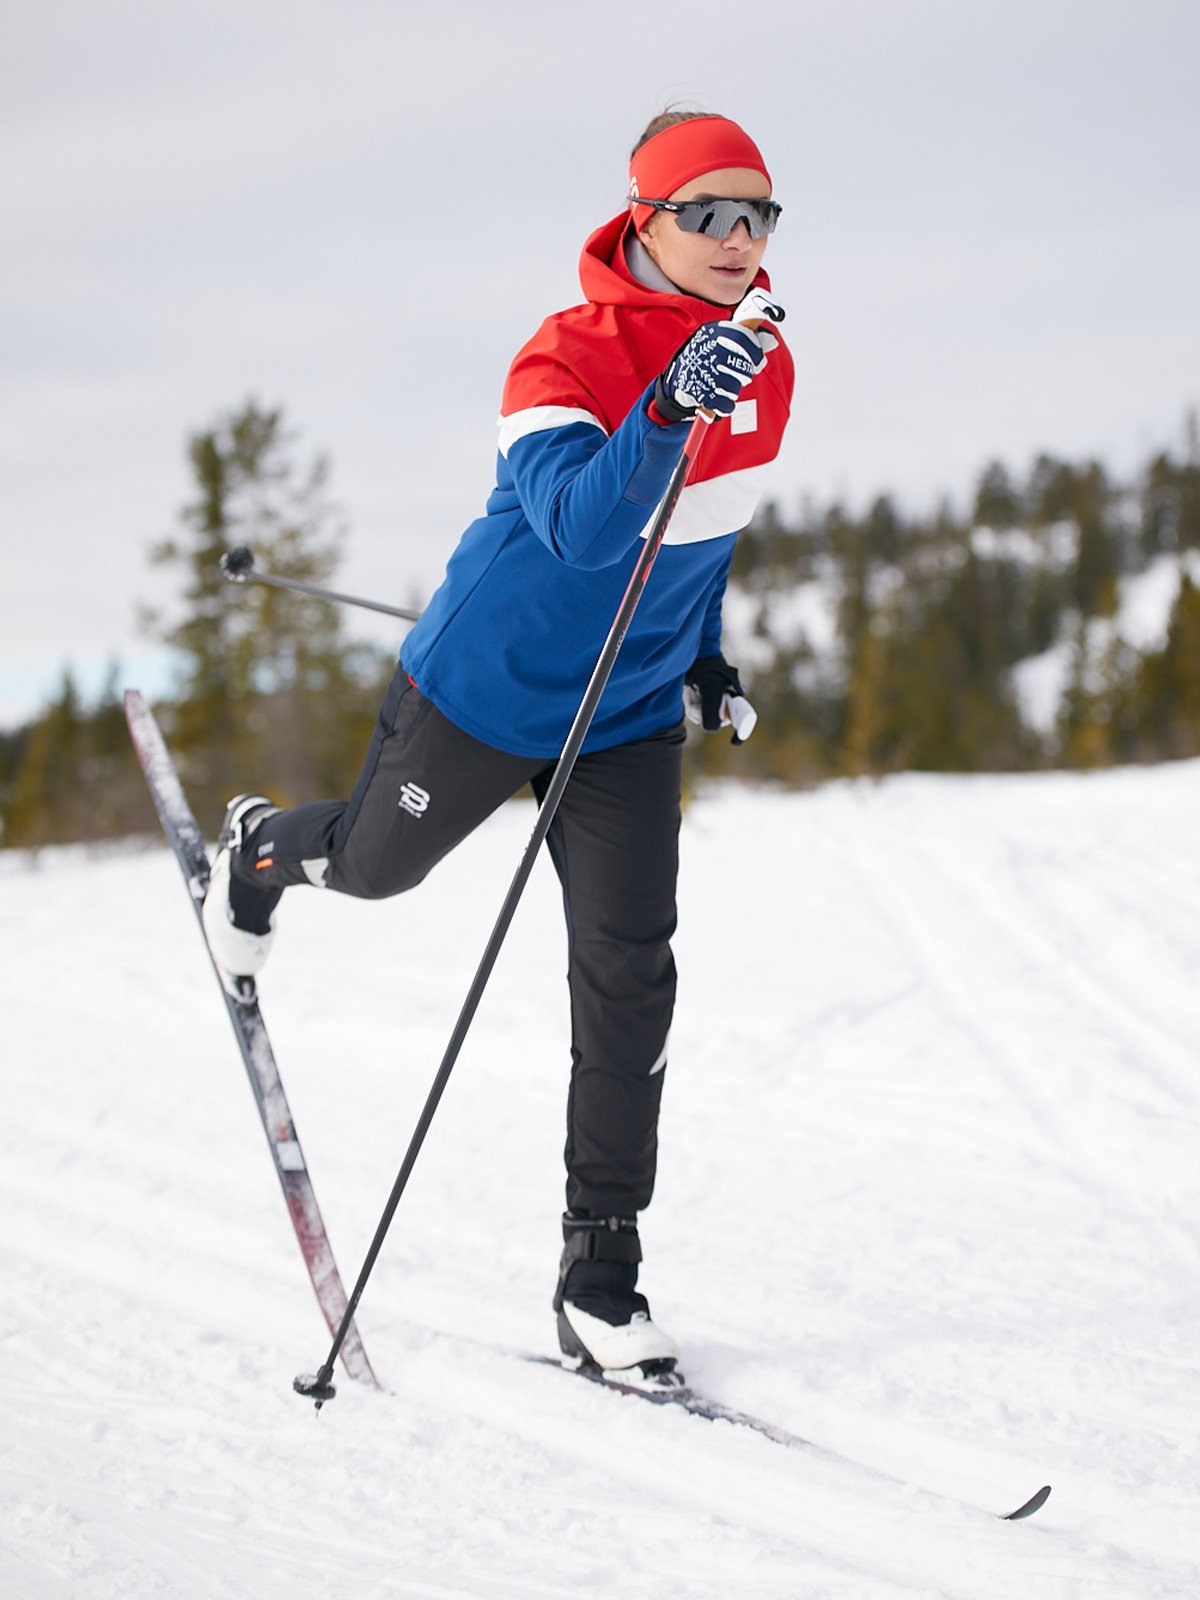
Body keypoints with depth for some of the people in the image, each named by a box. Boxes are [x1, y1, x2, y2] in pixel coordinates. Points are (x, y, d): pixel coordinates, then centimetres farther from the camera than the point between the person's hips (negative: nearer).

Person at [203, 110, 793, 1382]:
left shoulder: (764, 366, -6)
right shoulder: (565, 357, -27)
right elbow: (583, 524, -45)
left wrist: (701, 647, 15)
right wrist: (668, 410, -59)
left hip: (632, 716, 4)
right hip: (488, 688, -4)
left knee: (630, 973, -4)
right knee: (375, 863, 20)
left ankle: (600, 1268, 4)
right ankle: (259, 849, 58)